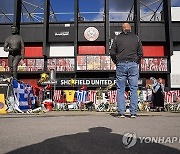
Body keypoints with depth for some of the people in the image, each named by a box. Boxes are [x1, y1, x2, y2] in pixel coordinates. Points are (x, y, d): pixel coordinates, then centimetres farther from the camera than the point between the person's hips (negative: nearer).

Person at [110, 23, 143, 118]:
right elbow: (140, 53, 7)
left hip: (121, 65, 0)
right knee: (134, 89, 3)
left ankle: (121, 112, 2)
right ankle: (133, 112, 2)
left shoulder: (117, 38, 6)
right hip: (133, 65, 1)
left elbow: (112, 53, 2)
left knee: (120, 90, 3)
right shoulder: (136, 38, 9)